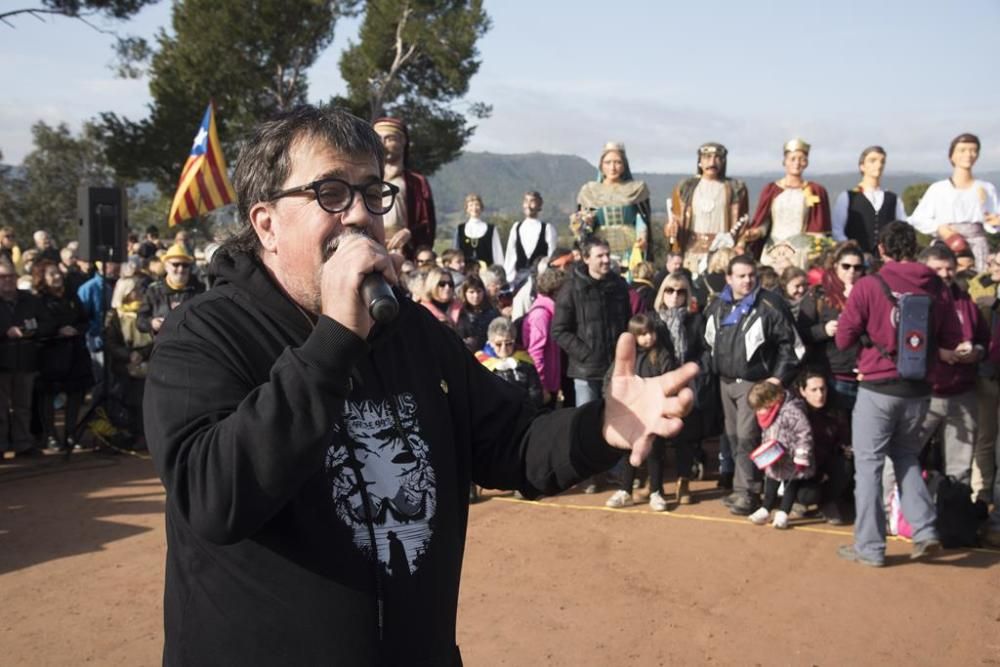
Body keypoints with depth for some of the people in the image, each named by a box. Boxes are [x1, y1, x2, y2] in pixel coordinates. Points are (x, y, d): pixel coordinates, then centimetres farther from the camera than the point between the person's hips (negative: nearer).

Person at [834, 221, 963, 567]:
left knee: (869, 464, 5)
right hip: (918, 389, 4)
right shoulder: (937, 288, 0)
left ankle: (869, 547, 10)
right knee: (907, 457, 22)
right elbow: (952, 341, 7)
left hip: (878, 387, -4)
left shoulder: (868, 286, -11)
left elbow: (843, 339, -7)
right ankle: (925, 531, 12)